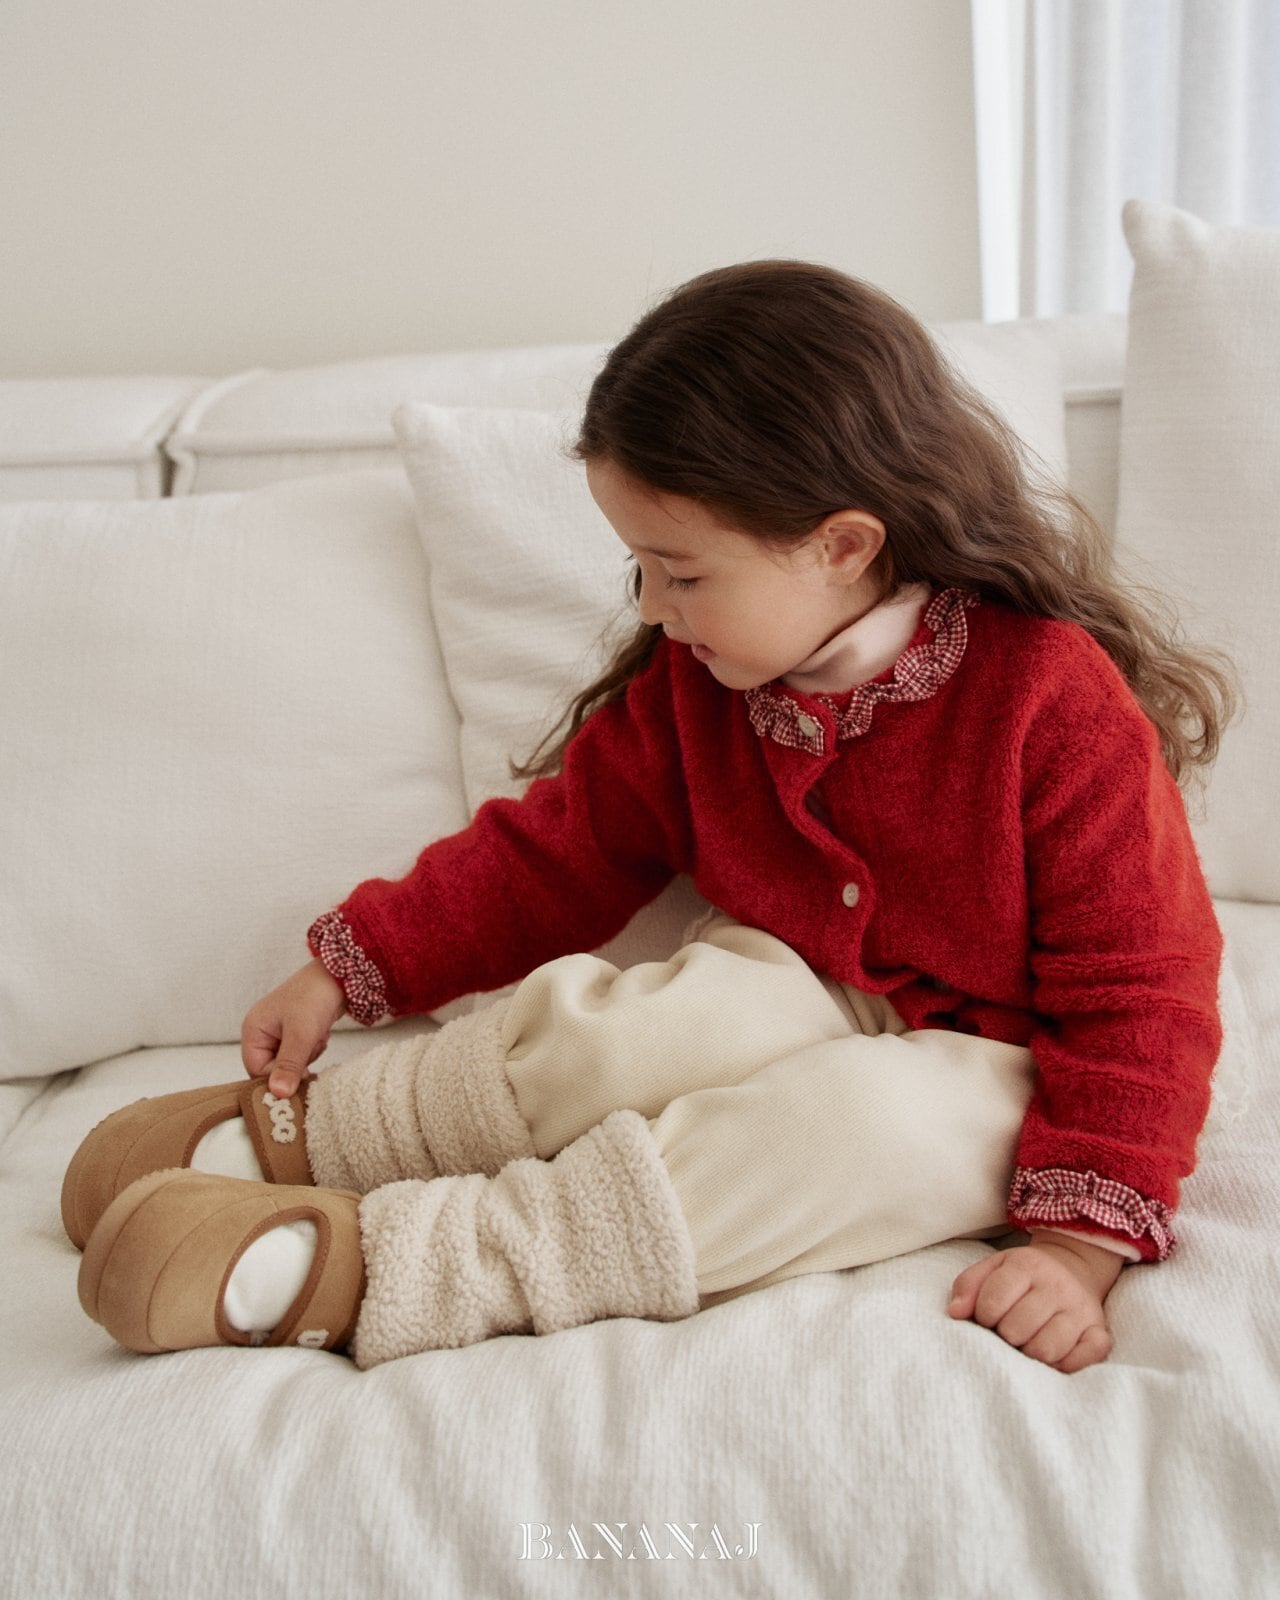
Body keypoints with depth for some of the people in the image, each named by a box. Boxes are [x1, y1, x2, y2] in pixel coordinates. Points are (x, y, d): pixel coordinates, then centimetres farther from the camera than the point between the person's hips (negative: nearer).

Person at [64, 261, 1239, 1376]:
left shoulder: (1056, 704, -20)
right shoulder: (685, 688, -2)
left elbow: (1140, 990, -18)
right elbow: (553, 849, 8)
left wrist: (1082, 1239, -24)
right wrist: (349, 968, 4)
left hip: (977, 1069, -4)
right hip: (791, 992, 5)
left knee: (861, 1119, -38)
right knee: (584, 1020, -28)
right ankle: (293, 1140, -8)